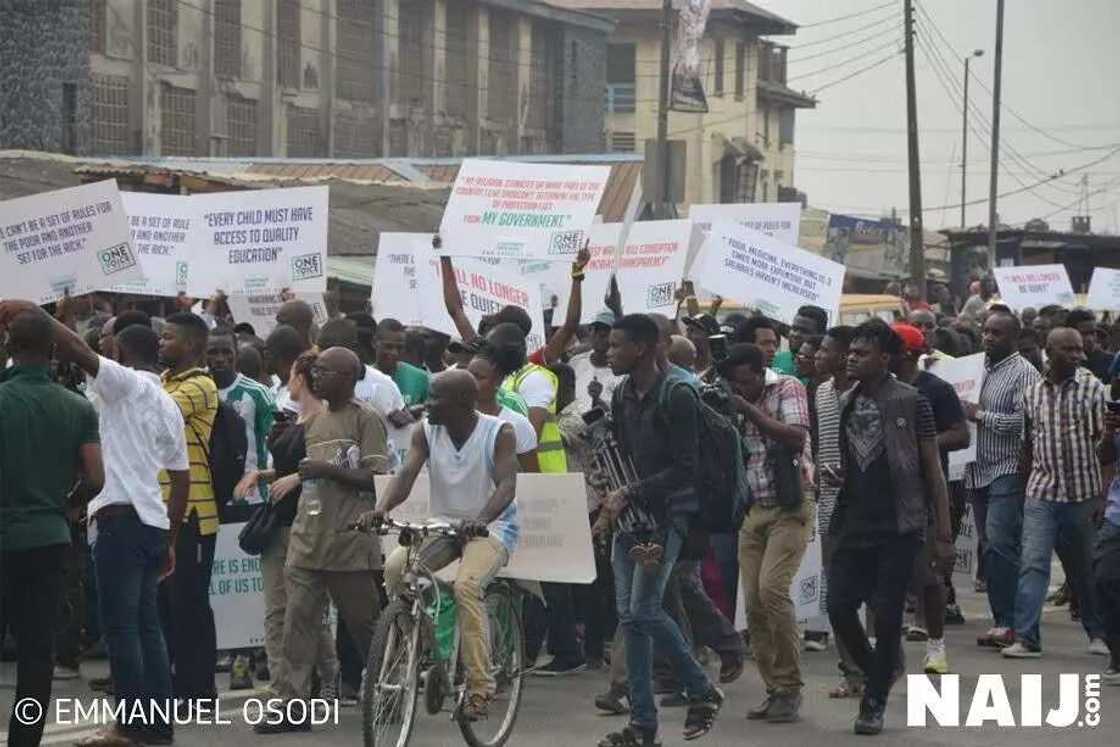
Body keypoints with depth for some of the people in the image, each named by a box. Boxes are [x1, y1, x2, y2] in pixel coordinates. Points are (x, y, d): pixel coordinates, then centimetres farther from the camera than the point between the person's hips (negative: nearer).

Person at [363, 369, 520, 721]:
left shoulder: (499, 433, -13)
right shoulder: (426, 431, -2)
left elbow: (506, 485, -24)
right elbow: (406, 475, -13)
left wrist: (481, 519, -44)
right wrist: (381, 509, -34)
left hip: (491, 525, -5)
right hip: (444, 523, 5)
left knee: (466, 585, -31)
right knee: (395, 567, -20)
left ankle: (480, 685, -25)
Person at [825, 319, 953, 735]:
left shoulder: (910, 403, -5)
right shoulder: (845, 403, 11)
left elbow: (933, 471, -4)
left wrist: (942, 535, -9)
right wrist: (832, 473, 0)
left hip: (898, 528, -5)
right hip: (855, 525, 5)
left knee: (886, 615, -3)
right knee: (839, 607, -2)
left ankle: (875, 703, 9)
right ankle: (878, 670, 23)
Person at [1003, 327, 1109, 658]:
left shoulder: (1093, 388, -2)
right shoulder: (1032, 393, 5)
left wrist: (1104, 494, -9)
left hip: (1083, 493, -1)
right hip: (1041, 493, 1)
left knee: (1085, 569, 9)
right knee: (1032, 563, -9)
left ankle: (1097, 633, 26)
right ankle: (1026, 638, -11)